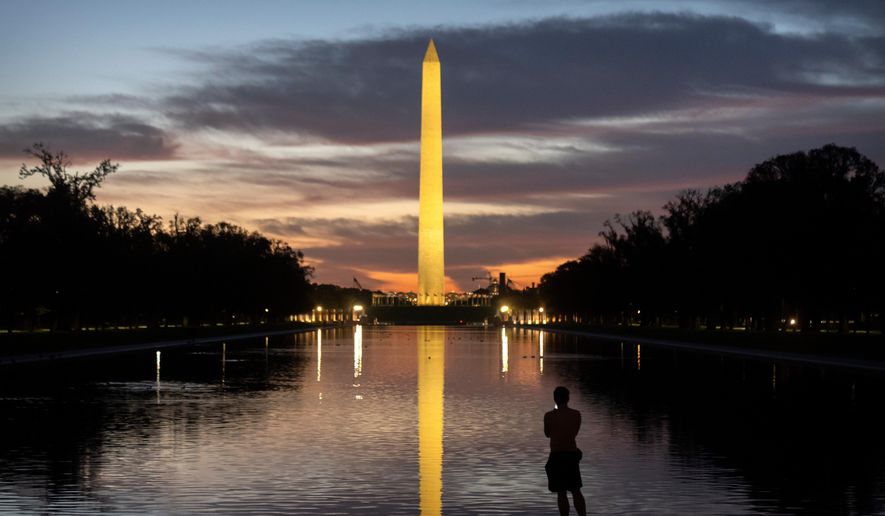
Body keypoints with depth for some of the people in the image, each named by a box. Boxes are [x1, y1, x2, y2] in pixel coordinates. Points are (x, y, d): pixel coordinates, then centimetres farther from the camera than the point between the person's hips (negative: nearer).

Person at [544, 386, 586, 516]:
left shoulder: (549, 416, -10)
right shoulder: (576, 414, -1)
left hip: (557, 456, -3)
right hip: (573, 455, 3)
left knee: (561, 493, 3)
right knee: (576, 491, 14)